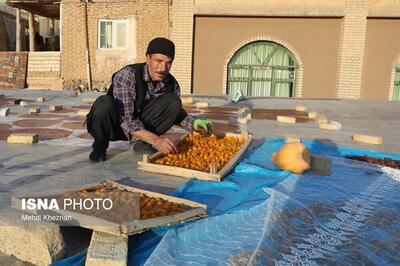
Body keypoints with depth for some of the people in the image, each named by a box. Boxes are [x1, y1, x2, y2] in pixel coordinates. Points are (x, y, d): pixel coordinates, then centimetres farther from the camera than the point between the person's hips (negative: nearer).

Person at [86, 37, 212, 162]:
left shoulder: (171, 83, -10)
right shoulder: (127, 75, -27)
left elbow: (176, 111, 8)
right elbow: (126, 121, -33)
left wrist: (193, 123, -13)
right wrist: (155, 140, -43)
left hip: (140, 123, 4)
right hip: (113, 125, -4)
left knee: (173, 101, -15)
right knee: (104, 104, -38)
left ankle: (142, 143, -7)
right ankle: (100, 144, -9)